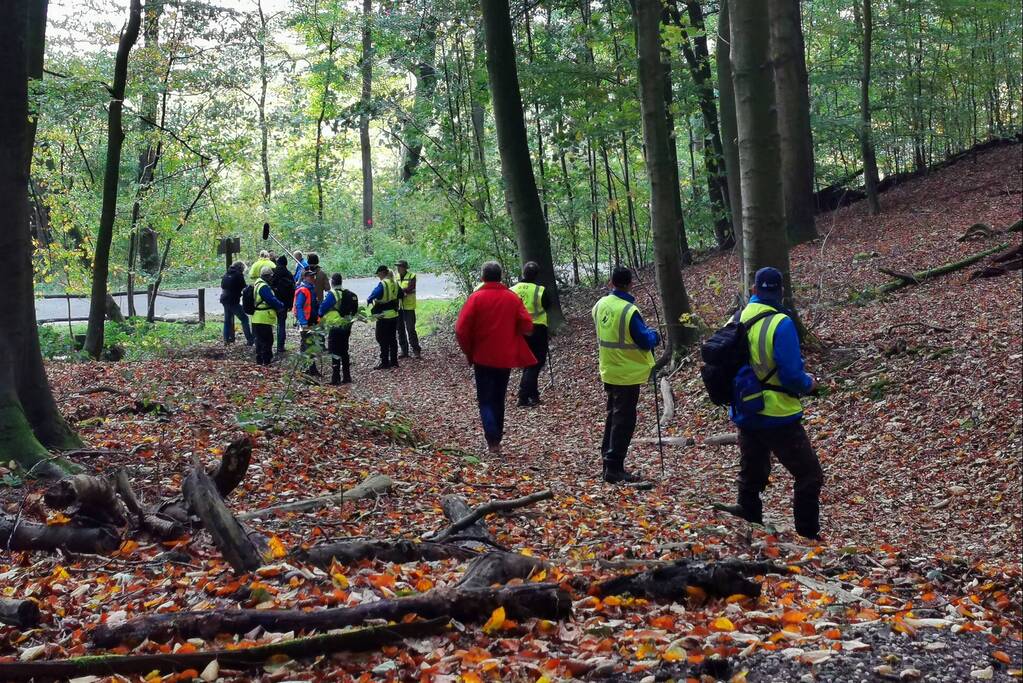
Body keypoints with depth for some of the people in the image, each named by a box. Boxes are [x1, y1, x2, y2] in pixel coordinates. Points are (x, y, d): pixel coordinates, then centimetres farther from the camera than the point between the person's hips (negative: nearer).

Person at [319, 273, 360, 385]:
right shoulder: (349, 294, 7)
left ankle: (335, 378, -1)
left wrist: (321, 317, 3)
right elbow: (354, 311, 10)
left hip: (335, 327, -7)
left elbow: (323, 308, -15)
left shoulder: (332, 294, -15)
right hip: (347, 326, 7)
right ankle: (346, 377, 20)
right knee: (344, 351, 17)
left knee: (335, 353, -1)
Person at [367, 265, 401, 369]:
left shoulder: (383, 284, -18)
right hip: (394, 314, 8)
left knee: (383, 340, 0)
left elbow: (374, 294, -29)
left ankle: (385, 363, 1)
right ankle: (394, 361, 18)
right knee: (392, 339, 14)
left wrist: (369, 300, -11)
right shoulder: (395, 283, 5)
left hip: (383, 316, -8)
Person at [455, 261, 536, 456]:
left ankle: (492, 440, -15)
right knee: (498, 399, 17)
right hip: (505, 358, 2)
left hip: (482, 358, -2)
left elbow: (461, 330, -13)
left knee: (485, 400, 3)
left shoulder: (476, 298, -9)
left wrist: (469, 352, 2)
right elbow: (527, 326, -6)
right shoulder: (512, 298, -2)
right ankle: (497, 439, 21)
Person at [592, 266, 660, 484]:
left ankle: (608, 462, 24)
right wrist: (655, 335, 3)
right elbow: (645, 341, -18)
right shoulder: (629, 311, -22)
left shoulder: (600, 306, 1)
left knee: (612, 417, 18)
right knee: (624, 421, -1)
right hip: (628, 374, -7)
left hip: (608, 371, 7)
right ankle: (614, 469, -2)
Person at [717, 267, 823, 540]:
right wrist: (809, 384, -1)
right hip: (778, 417, -6)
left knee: (751, 477, 20)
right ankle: (808, 538, 8)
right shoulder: (780, 324, -18)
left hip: (744, 415, 6)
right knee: (809, 477, 6)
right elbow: (792, 376, -21)